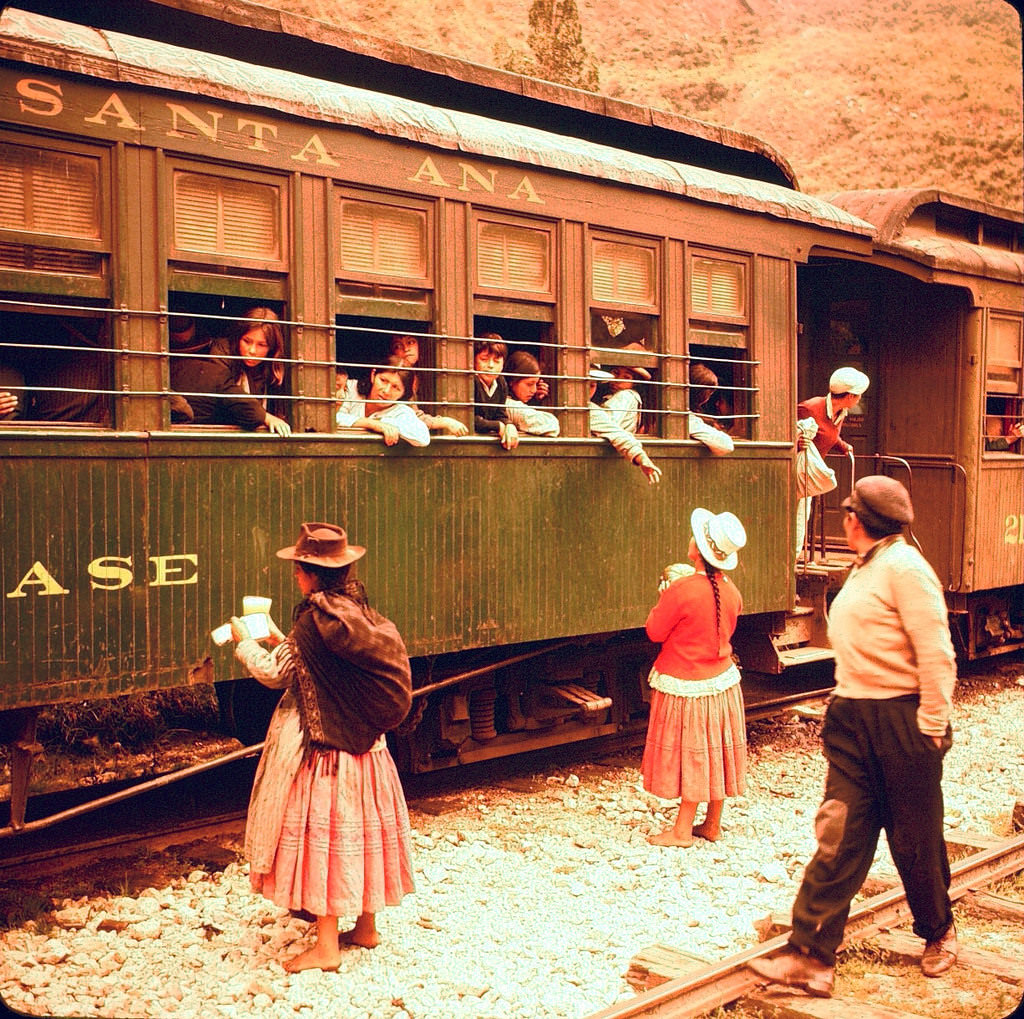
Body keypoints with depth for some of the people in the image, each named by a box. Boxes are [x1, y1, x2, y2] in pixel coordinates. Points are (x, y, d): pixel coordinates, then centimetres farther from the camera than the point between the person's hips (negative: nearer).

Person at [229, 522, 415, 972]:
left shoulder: (315, 616, -19)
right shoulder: (358, 609, 4)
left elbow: (274, 673, -11)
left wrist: (244, 642, 4)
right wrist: (281, 639, 21)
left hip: (323, 745, -8)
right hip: (364, 742, 8)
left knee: (322, 833, 0)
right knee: (361, 830, 16)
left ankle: (326, 946, 6)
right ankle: (365, 926, 29)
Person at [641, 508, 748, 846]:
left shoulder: (681, 591, -24)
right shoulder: (731, 591, -3)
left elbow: (655, 631, -13)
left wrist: (663, 599, 3)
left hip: (686, 687, -6)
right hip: (722, 681, 6)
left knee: (690, 754, 3)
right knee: (715, 751, 14)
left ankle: (682, 830, 13)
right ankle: (712, 824, 24)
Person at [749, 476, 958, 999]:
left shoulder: (905, 568, -14)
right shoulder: (865, 568, 14)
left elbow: (937, 655, -17)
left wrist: (930, 727, -16)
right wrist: (843, 705, 16)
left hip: (901, 721, -8)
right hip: (853, 720, 8)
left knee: (915, 840, 9)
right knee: (837, 837, 2)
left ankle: (939, 934, 34)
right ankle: (810, 957, 2)